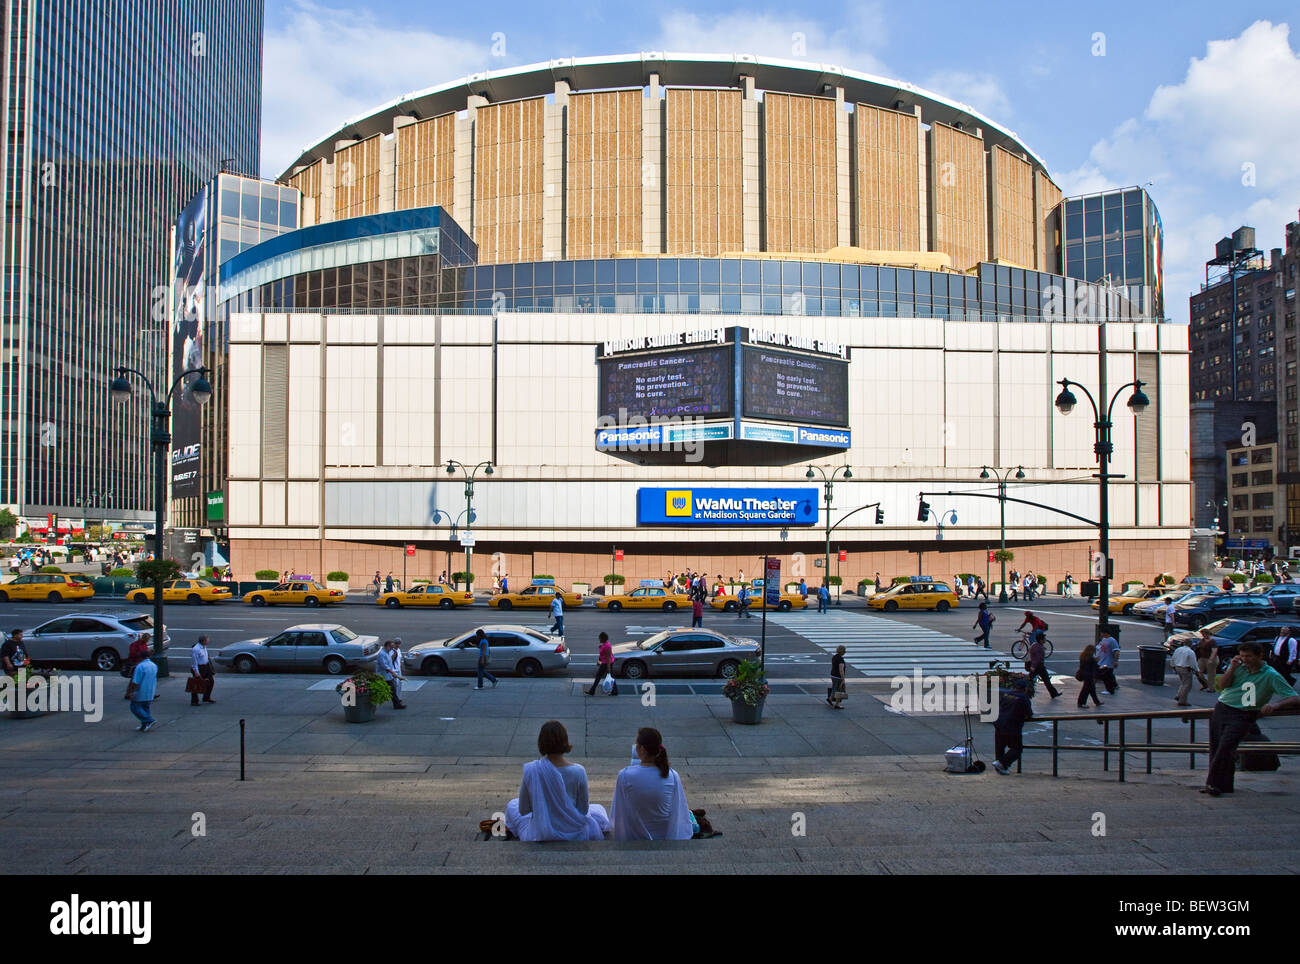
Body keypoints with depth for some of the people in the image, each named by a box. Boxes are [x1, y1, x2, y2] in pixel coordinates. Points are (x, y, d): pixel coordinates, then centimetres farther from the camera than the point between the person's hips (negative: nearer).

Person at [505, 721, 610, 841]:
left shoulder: (531, 770, -19)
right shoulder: (578, 772, -20)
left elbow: (523, 810, -8)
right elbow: (583, 809, -8)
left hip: (542, 837, 0)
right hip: (576, 836, 0)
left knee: (512, 806, 29)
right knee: (598, 810, 32)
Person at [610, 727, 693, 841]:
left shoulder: (625, 775, -24)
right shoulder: (672, 776, -20)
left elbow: (617, 812, -11)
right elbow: (679, 812, -9)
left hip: (634, 835, -2)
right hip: (664, 835, 2)